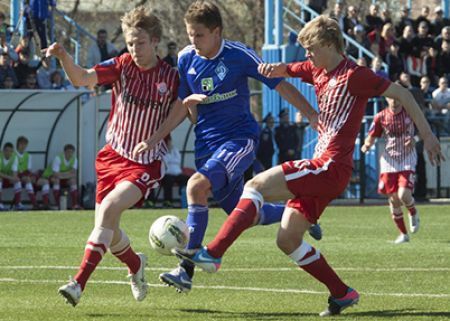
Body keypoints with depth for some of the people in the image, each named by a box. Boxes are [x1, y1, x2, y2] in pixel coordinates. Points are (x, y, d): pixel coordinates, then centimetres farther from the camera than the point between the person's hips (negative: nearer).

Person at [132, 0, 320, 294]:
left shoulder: (238, 56, -13)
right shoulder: (186, 59, 1)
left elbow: (280, 85, -8)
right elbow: (182, 109, 11)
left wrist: (313, 116, -14)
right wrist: (153, 140, 4)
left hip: (240, 138, -6)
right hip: (207, 143, 6)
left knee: (197, 185, -29)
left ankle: (187, 270, -26)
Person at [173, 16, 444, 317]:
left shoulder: (354, 75, -9)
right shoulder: (317, 70, 14)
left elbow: (402, 93, -5)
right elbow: (283, 71, 27)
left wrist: (427, 134, -7)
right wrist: (274, 68, 1)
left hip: (330, 166, -9)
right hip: (321, 168, 9)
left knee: (257, 185, -17)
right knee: (287, 240, 6)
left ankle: (213, 253, -24)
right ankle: (342, 293, 12)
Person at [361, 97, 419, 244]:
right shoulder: (381, 117, -6)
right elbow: (371, 137, 1)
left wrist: (414, 139, -14)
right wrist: (367, 145, -22)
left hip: (407, 159, -1)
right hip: (389, 160, 1)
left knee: (404, 194, -19)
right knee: (393, 199, 1)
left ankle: (413, 212, 17)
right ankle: (403, 234, 18)